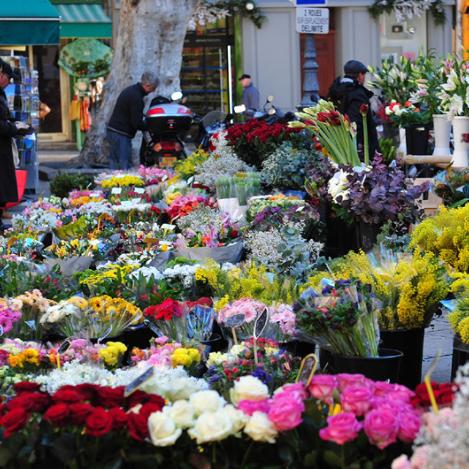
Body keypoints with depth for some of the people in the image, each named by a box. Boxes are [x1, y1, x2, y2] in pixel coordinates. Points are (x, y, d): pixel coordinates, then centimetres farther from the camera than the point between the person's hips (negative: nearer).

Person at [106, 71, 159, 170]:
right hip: (121, 135, -10)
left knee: (114, 163, 9)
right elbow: (137, 123, -19)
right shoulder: (136, 97, -18)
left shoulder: (130, 90, 13)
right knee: (125, 166, -11)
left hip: (112, 130, 10)